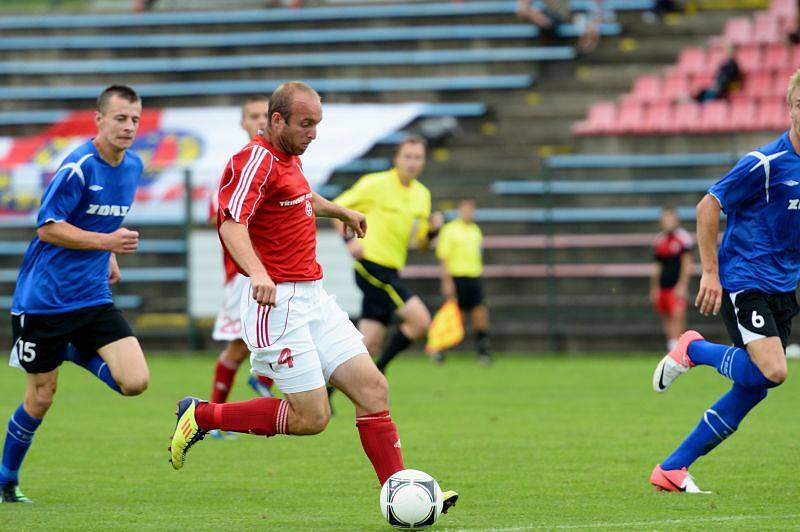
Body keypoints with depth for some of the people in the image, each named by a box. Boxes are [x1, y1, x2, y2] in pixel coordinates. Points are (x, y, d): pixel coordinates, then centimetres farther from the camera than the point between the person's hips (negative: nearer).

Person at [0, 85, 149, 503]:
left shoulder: (133, 166, 6)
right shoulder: (78, 167, -16)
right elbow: (47, 228, -17)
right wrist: (106, 241, -22)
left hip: (93, 297, 6)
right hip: (44, 299, -6)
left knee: (135, 382, -10)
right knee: (40, 398, 3)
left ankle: (77, 354, 18)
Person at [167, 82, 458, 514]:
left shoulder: (290, 158, 15)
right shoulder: (256, 160, -15)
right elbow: (233, 224, -30)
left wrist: (341, 212, 56)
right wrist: (257, 273, -47)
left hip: (313, 297, 9)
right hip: (278, 301, -9)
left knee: (373, 389, -1)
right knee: (311, 417, -10)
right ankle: (201, 416, 5)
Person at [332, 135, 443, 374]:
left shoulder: (422, 194, 13)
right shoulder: (376, 184, -7)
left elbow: (420, 242, 18)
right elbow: (337, 207, -1)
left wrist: (432, 230, -3)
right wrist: (349, 239, -14)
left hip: (390, 273, 7)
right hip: (371, 266, -7)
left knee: (369, 345, 4)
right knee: (420, 320, -17)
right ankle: (378, 370, -5)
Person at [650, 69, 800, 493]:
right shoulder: (766, 163, -15)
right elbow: (707, 208, -10)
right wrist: (711, 272, -12)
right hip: (743, 280, -7)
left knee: (751, 389, 2)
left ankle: (672, 469, 11)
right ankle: (694, 350, 4)